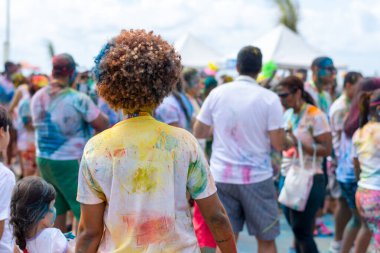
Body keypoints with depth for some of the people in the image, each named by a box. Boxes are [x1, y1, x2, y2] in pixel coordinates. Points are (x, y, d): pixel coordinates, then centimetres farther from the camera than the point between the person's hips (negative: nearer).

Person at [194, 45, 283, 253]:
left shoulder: (217, 93, 1)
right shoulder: (269, 98, -7)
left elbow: (198, 132, 8)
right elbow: (278, 144, -8)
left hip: (221, 176, 3)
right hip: (257, 177, -2)